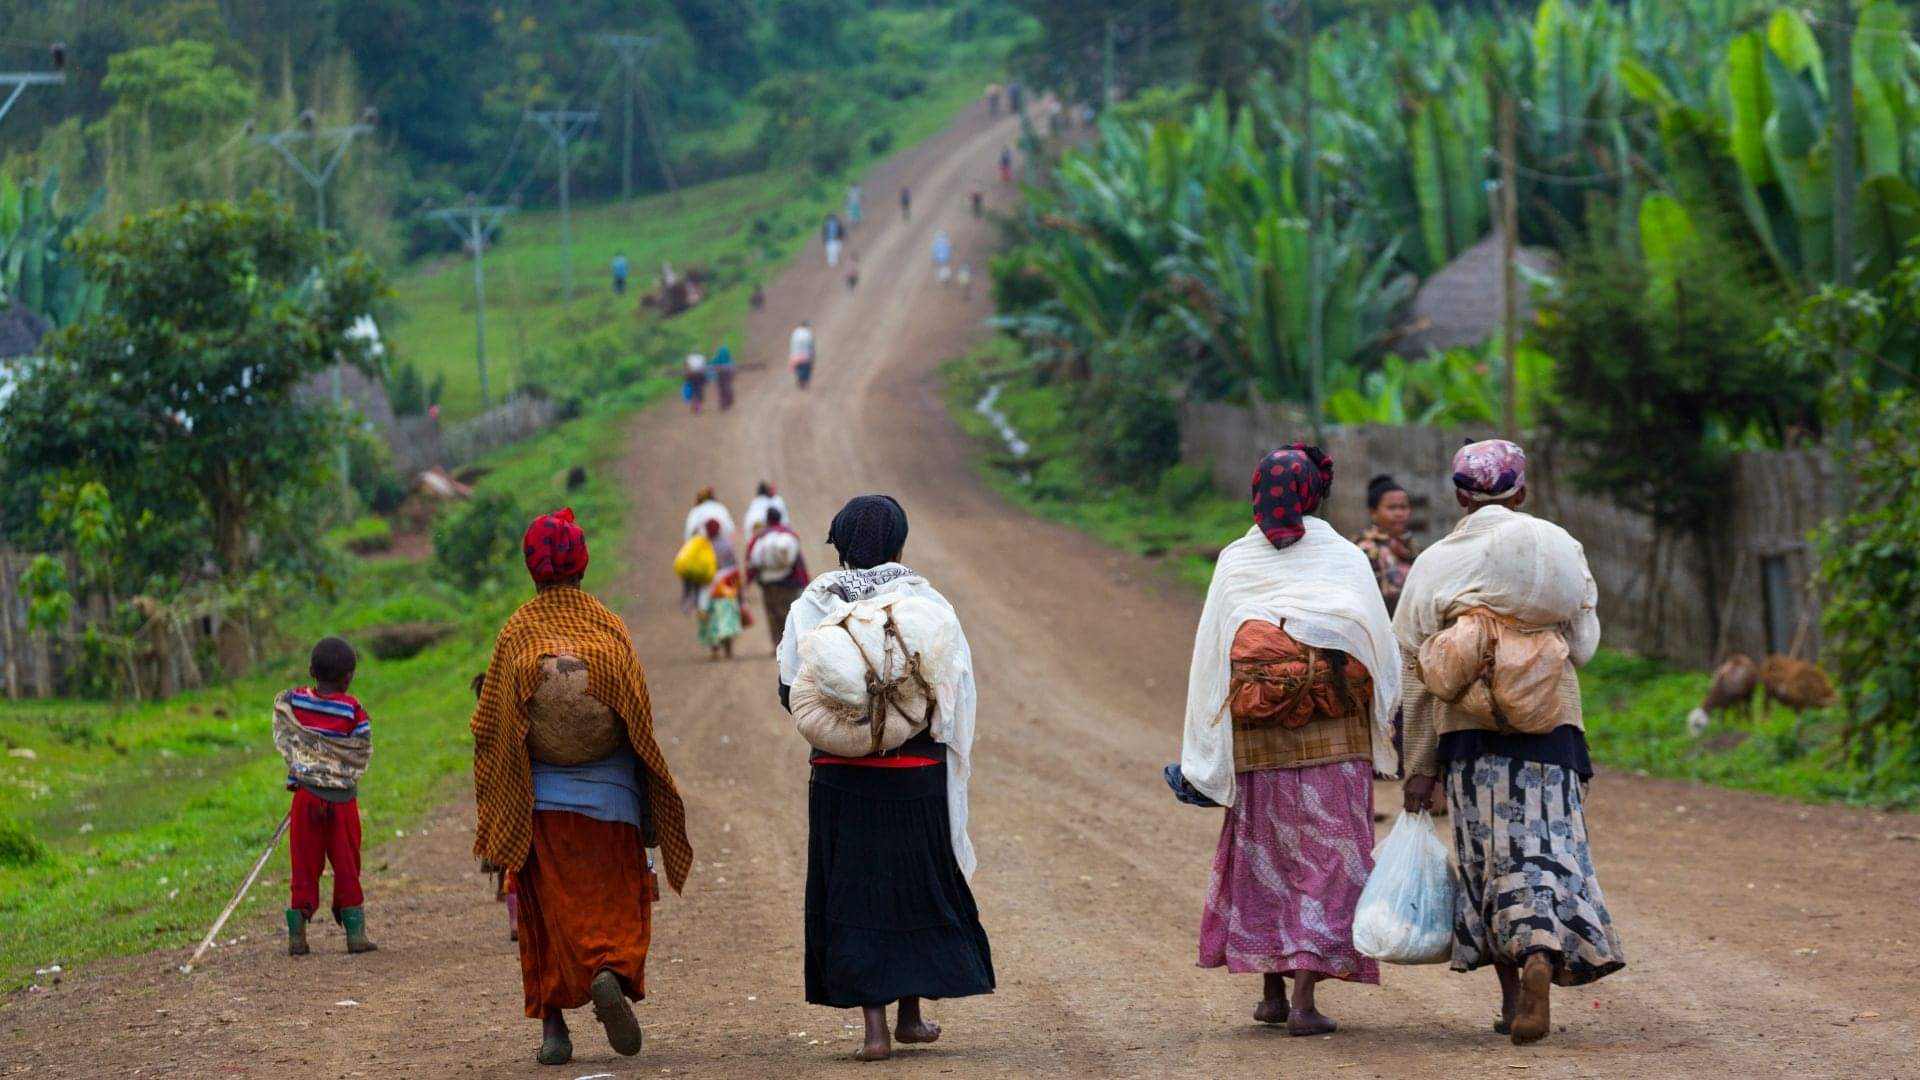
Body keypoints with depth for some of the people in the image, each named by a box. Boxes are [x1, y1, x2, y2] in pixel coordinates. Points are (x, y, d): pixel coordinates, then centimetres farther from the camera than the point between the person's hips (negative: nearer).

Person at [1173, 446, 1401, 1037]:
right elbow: (1383, 650, -3)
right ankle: (1305, 996, -8)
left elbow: (1210, 657, -1)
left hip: (1257, 744, 1)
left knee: (1262, 854, 15)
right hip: (1336, 743, -1)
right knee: (1326, 859, 1)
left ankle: (1272, 989, 19)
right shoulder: (1344, 559, -2)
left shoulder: (1235, 563, 0)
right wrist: (1399, 734, 10)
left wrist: (1202, 756, 4)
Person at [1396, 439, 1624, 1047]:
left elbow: (1417, 675, 2)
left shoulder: (1436, 564, 2)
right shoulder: (1559, 548, 0)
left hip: (1467, 730, 1)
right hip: (1549, 724, -1)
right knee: (1546, 849, -3)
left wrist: (1419, 766, 5)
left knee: (1487, 859, 11)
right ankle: (1541, 956, -30)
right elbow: (1584, 644, 5)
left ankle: (1512, 996, 13)